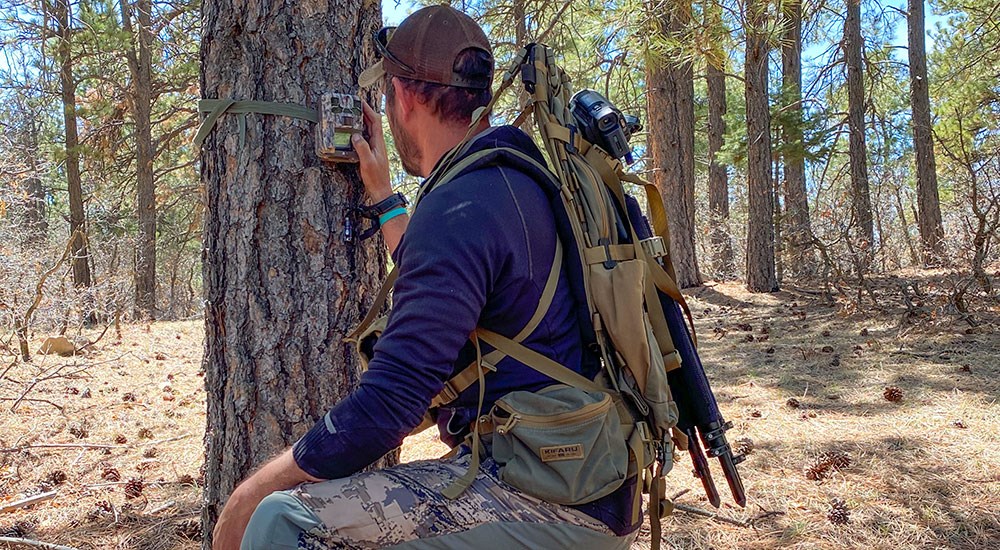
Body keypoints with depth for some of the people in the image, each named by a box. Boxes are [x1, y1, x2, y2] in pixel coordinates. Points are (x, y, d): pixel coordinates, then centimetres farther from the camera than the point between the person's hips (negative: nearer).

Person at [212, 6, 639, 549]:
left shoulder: (460, 206, -19)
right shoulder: (518, 178, 12)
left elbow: (387, 403, -24)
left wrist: (249, 499, -12)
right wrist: (381, 194, 34)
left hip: (555, 504, -10)